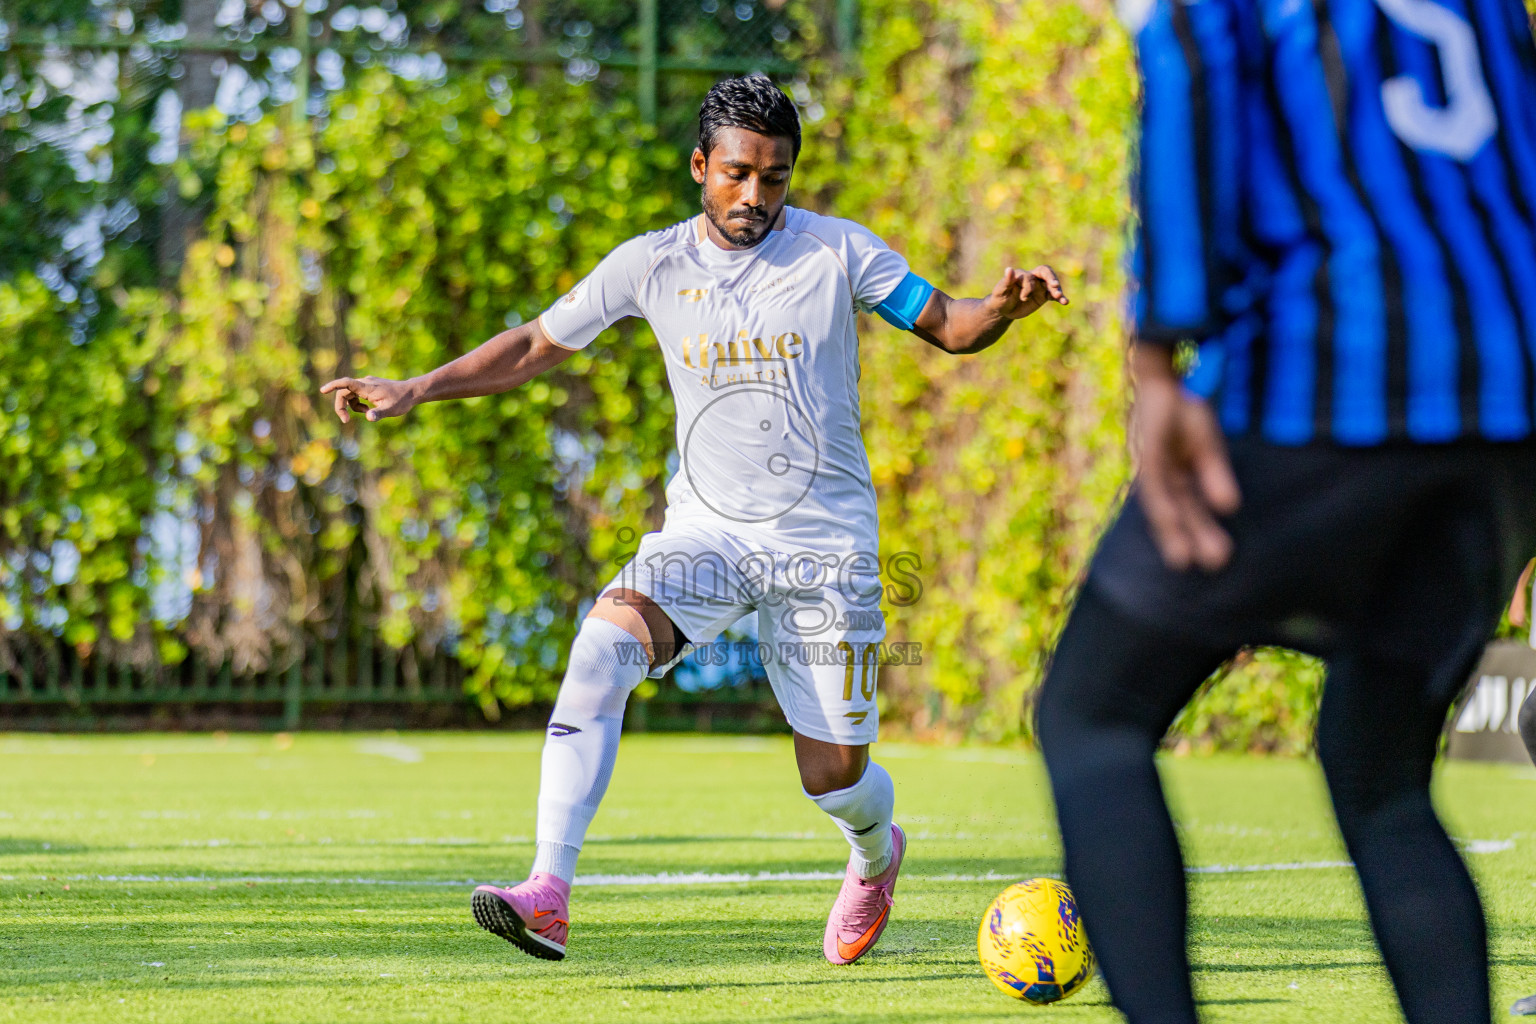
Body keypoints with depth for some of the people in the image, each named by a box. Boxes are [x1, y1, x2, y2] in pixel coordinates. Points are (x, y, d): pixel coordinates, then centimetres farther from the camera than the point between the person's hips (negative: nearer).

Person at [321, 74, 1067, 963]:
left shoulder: (835, 251, -5)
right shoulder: (653, 264, 0)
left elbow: (948, 327, 1)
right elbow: (538, 345, 9)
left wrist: (1005, 307, -21)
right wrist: (416, 389, 0)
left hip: (824, 544, -1)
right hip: (706, 530, 1)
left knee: (834, 775, 1)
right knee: (605, 640, -28)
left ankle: (876, 857, 41)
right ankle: (548, 896, -35)